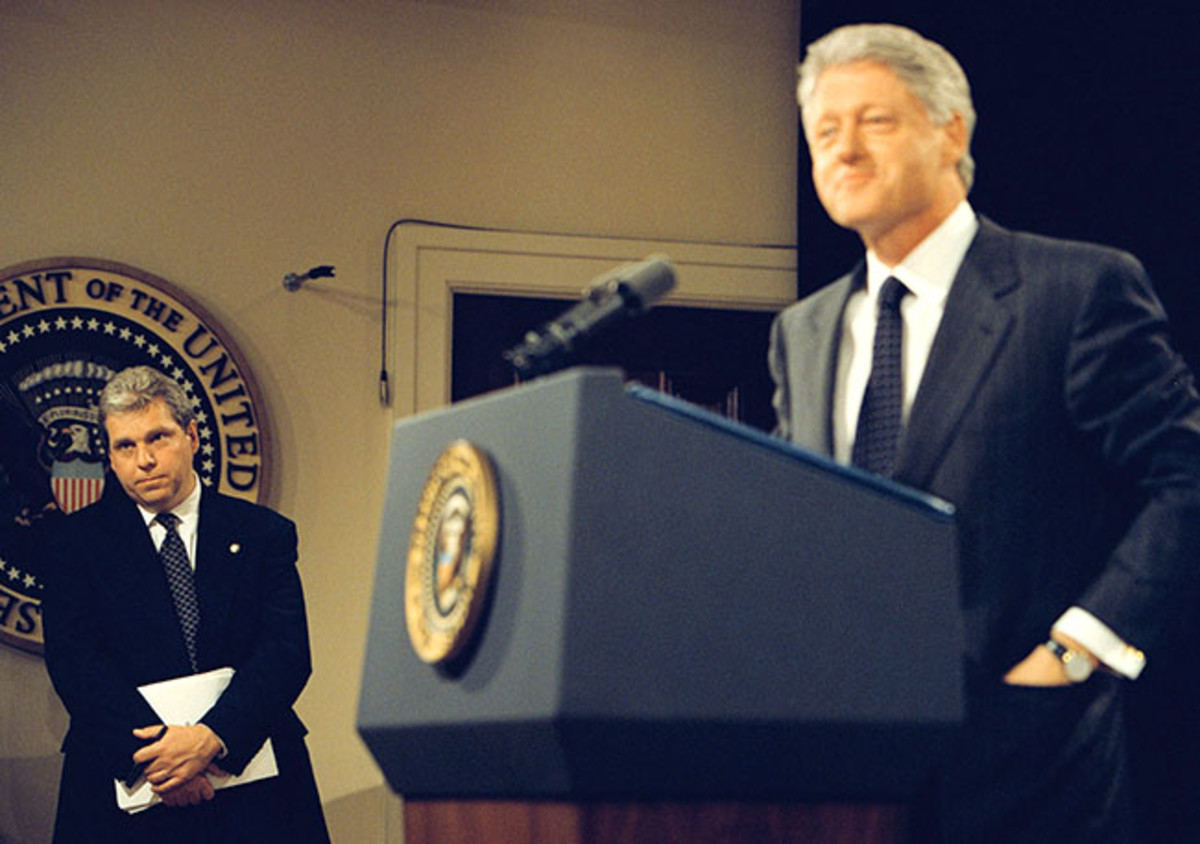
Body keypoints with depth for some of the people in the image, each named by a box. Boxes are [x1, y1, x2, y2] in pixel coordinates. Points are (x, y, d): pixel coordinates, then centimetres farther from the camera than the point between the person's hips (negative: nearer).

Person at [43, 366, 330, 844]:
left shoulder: (264, 534, 7)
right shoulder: (81, 540, 7)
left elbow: (288, 653, -4)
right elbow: (72, 660, -5)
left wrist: (212, 736, -19)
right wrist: (150, 750, -19)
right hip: (123, 783, 0)